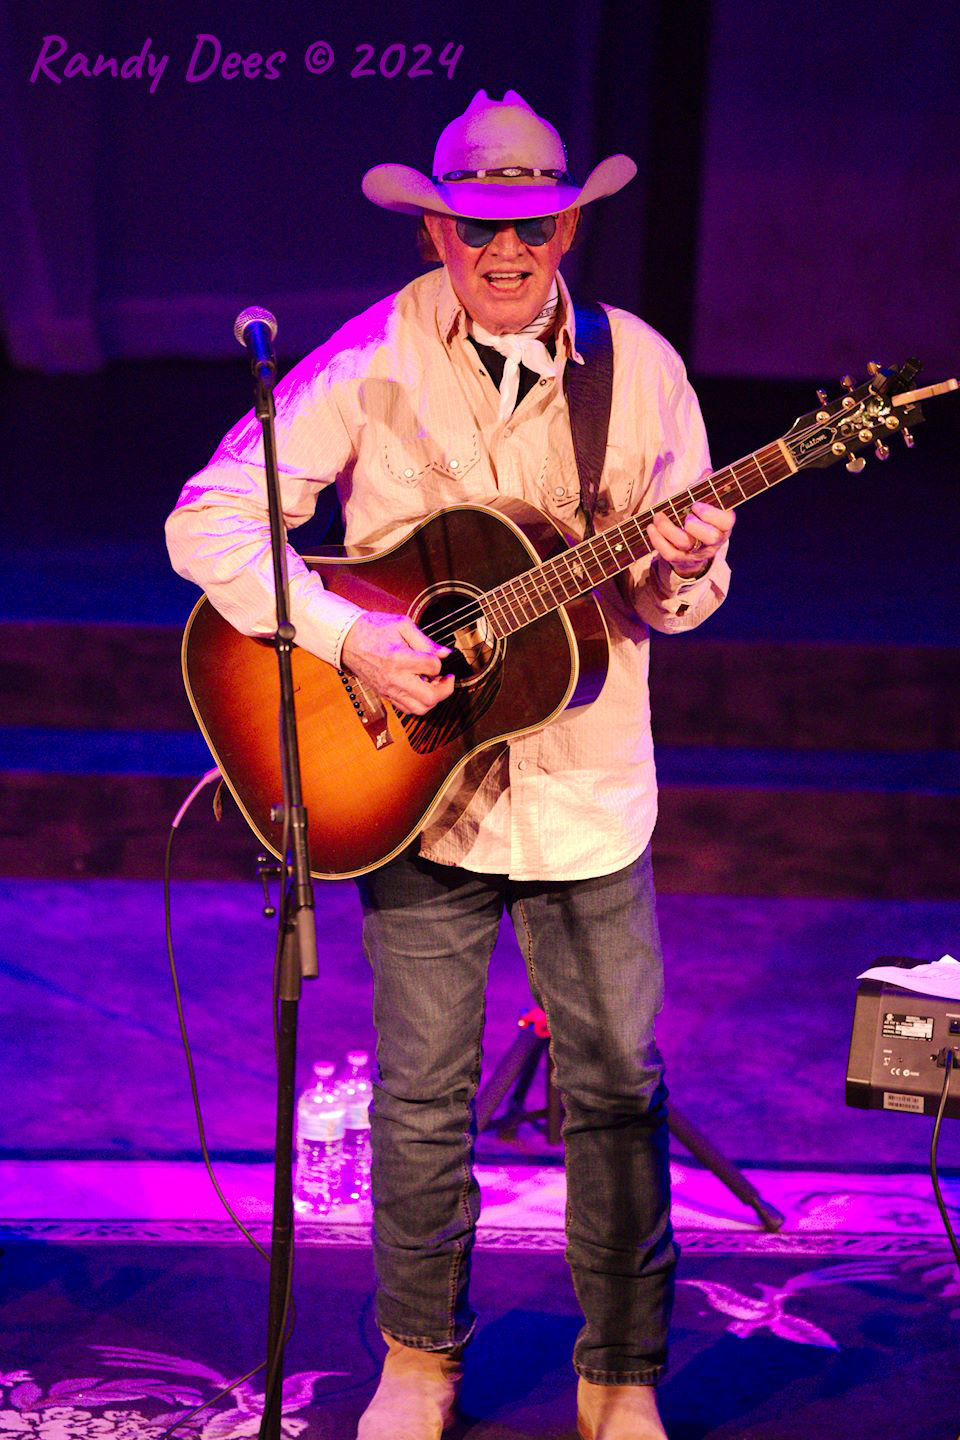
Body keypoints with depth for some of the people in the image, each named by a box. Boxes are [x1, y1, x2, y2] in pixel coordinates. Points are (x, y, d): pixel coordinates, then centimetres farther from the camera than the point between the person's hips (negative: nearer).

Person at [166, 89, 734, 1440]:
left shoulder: (639, 367, -2)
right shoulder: (373, 361, -8)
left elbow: (682, 593, 5)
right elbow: (209, 520, -12)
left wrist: (679, 571, -20)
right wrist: (348, 637, -23)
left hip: (587, 794, 1)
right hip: (414, 788, -1)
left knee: (619, 1086, 6)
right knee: (423, 1097, 8)